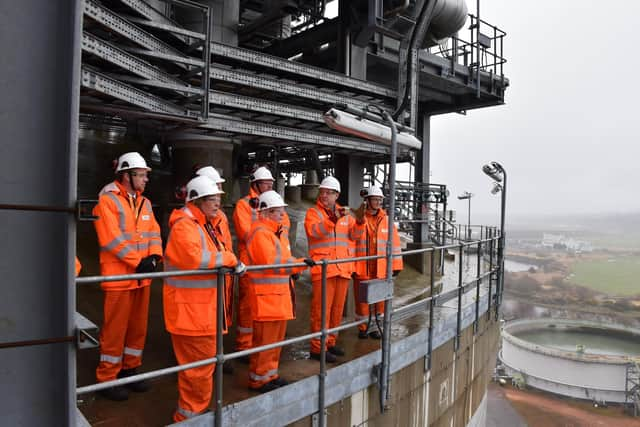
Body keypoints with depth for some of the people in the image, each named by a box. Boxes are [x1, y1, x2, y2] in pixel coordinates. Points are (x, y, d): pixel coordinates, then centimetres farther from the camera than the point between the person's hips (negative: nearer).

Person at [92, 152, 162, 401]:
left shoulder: (145, 203, 12)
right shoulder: (108, 201, -10)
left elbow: (154, 232, 8)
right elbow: (111, 239, -18)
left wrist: (154, 256, -10)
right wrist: (138, 261, -19)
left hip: (142, 276, 7)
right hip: (118, 277, -7)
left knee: (138, 326, 15)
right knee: (115, 329, 2)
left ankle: (129, 369, 31)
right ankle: (107, 378, 17)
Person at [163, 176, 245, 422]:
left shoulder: (209, 225, 15)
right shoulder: (184, 226, -18)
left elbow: (217, 254, 18)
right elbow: (193, 257, -33)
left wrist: (232, 262, -2)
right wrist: (229, 259, -23)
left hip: (205, 305, 10)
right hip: (189, 308, -10)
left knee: (204, 360, 21)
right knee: (198, 363, -1)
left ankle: (193, 409, 38)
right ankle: (189, 415, 18)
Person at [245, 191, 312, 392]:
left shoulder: (279, 232, 17)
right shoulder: (260, 233, -15)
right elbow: (272, 262, -24)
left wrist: (295, 266, 0)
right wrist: (300, 263, -20)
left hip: (281, 293, 10)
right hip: (266, 295, -10)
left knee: (277, 337, 18)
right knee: (265, 339, -1)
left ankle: (270, 374, 31)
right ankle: (258, 379, 13)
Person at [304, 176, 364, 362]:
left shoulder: (345, 214, 16)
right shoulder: (313, 212, -1)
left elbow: (354, 235, 7)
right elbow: (314, 231, -21)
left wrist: (359, 222, -12)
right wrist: (333, 219, -34)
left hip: (343, 269, 6)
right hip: (322, 269, -6)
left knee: (337, 308, 13)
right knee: (321, 309, -5)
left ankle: (330, 342, 26)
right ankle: (318, 347, 3)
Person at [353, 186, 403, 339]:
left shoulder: (386, 220, 4)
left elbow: (394, 243, 5)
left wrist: (395, 266, 2)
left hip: (381, 269, 3)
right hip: (362, 268, -2)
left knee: (380, 300, 10)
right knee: (362, 300, 7)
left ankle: (374, 327, 27)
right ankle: (363, 327, 25)